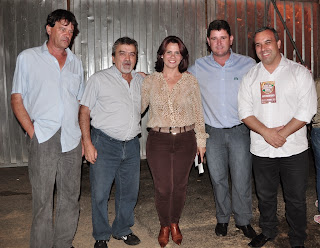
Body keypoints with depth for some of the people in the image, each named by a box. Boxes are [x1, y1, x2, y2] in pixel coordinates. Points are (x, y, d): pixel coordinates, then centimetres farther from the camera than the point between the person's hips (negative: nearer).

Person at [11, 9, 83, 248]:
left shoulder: (76, 62, 15)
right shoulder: (28, 58, 5)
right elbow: (17, 100, 3)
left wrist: (84, 138, 9)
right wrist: (33, 133, -8)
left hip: (72, 140, 4)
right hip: (43, 140, -3)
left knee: (70, 197, 10)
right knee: (42, 199, 2)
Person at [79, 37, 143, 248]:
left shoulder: (141, 81, 11)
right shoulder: (99, 79, -2)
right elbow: (84, 112, -4)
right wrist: (88, 143, -11)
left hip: (131, 145, 4)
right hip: (104, 143, -4)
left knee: (129, 192, 13)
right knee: (100, 193, 2)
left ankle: (122, 230, 33)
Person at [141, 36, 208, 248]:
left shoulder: (190, 80, 3)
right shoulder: (151, 80, 3)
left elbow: (198, 112, 5)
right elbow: (138, 107, 7)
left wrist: (201, 140, 5)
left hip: (185, 140, 1)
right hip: (159, 140, 0)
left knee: (180, 185, 10)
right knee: (163, 187, 2)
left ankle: (175, 223, 34)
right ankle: (164, 225, 29)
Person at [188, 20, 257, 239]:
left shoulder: (248, 64, -2)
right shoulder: (198, 67, 1)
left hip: (240, 131, -1)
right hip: (213, 132, 1)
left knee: (242, 180, 3)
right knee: (218, 179, 12)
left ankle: (243, 220, 25)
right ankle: (223, 218, 32)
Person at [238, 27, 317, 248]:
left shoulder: (299, 72, -1)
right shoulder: (250, 77, 6)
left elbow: (307, 110, -8)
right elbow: (245, 111, 0)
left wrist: (282, 134, -16)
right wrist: (266, 132, -15)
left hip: (293, 149, -2)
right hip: (261, 150, 3)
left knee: (296, 198, 9)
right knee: (265, 195, 16)